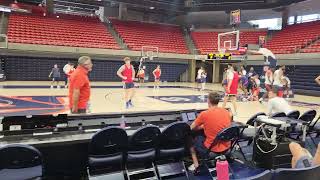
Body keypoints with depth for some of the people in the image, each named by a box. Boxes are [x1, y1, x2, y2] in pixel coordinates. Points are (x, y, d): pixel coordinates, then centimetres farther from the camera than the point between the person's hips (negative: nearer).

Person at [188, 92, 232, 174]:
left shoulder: (204, 114, -17)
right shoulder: (227, 112, -3)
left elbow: (192, 128, -2)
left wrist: (202, 126, 17)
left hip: (211, 149, -5)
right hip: (226, 147, 6)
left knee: (192, 140, 21)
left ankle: (196, 166, 18)